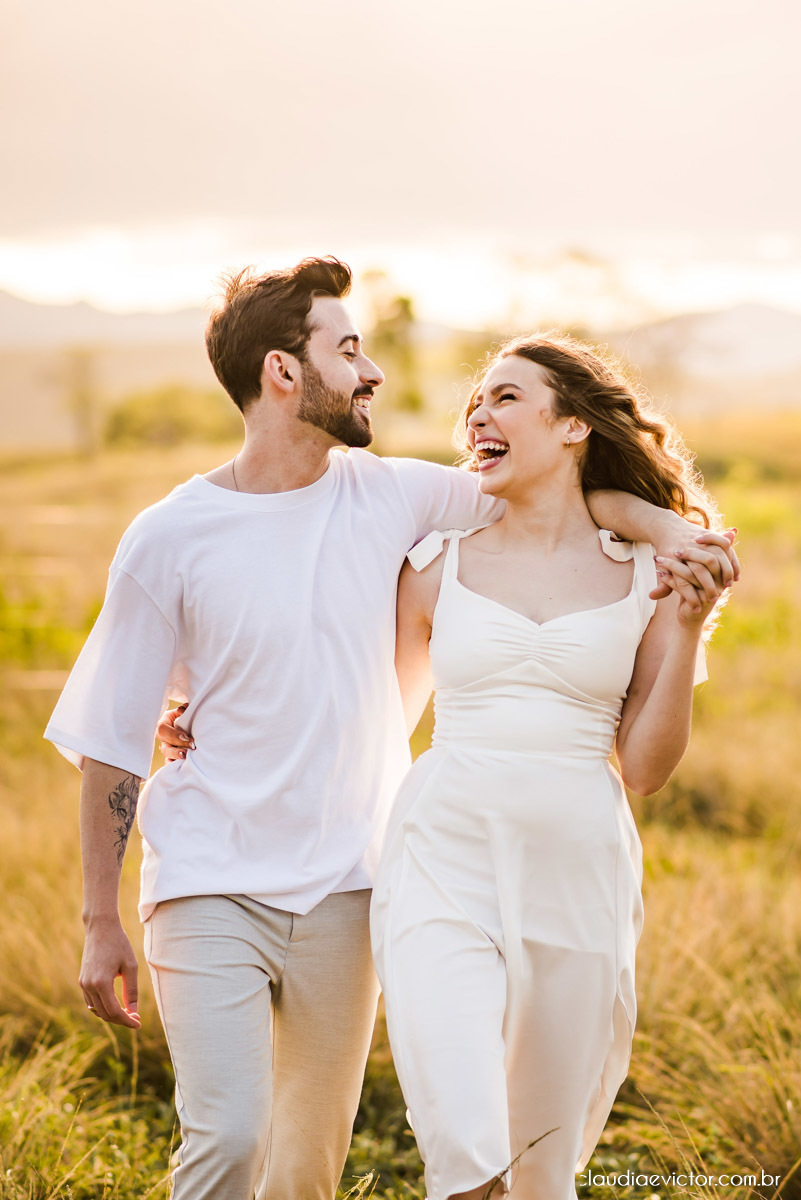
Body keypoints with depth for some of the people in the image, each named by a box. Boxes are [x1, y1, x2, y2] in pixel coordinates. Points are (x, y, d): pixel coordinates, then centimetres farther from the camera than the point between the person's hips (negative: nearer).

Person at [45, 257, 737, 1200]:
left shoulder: (388, 496, 2)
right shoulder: (170, 539, -7)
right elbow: (109, 745, -2)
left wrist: (662, 526, -5)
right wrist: (100, 923, -1)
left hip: (343, 891, 4)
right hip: (209, 888, -3)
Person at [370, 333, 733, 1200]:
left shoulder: (649, 576, 5)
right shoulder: (437, 564, 7)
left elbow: (645, 770, 4)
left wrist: (687, 630, -6)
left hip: (579, 866, 1)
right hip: (447, 857, -1)